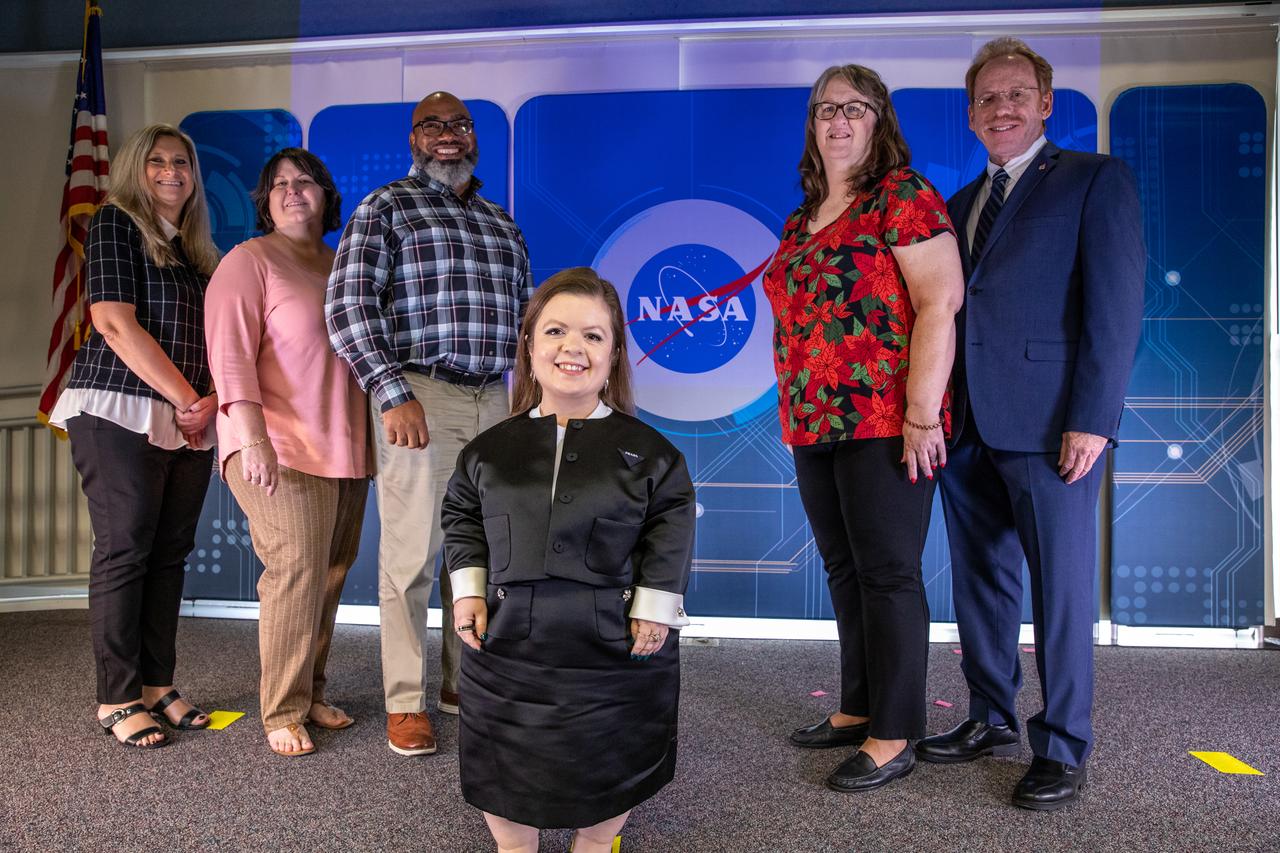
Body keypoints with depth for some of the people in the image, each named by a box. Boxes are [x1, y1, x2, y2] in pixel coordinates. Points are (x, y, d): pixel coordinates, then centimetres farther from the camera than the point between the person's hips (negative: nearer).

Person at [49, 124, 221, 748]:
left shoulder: (197, 250, 19)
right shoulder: (114, 224, 0)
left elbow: (214, 337, 16)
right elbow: (116, 323, -11)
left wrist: (211, 401, -2)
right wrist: (189, 399, -12)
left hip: (189, 422, 6)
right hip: (121, 415, -6)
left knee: (170, 554, 8)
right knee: (124, 551, -3)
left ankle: (157, 685, 18)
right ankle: (116, 700, 8)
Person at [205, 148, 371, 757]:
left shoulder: (342, 267, 18)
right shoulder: (249, 261, -2)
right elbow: (230, 354, -12)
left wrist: (374, 435, 18)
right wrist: (252, 438, -22)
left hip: (346, 450, 6)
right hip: (282, 450, -6)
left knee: (331, 575, 8)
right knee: (296, 573, -10)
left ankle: (311, 694, 22)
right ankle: (283, 715, 4)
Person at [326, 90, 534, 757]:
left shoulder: (502, 224, 19)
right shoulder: (384, 208, 3)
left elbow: (525, 315, 22)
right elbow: (348, 305, -8)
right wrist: (393, 393, -17)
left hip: (495, 403, 5)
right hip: (419, 400, -5)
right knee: (411, 554, -1)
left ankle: (463, 681, 27)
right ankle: (405, 702, 13)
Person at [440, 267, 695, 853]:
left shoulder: (647, 451, -4)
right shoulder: (490, 450, 2)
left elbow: (671, 526, -4)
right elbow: (462, 517, 10)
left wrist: (655, 606, -9)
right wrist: (468, 589, 1)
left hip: (613, 647, -1)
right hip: (508, 644, 2)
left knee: (609, 761, 11)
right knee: (505, 765, 10)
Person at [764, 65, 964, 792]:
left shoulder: (904, 197, -5)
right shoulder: (801, 222, 17)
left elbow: (940, 302, -14)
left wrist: (921, 414, -20)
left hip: (884, 425, -8)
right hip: (814, 426, 8)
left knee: (887, 575, 0)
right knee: (845, 572, 15)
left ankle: (893, 738, 13)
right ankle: (859, 709, 30)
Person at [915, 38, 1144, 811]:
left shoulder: (1096, 180, 2)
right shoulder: (960, 205, 20)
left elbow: (1116, 306, -7)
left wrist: (1093, 419, -15)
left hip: (1050, 425, -6)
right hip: (968, 426, 6)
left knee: (1062, 587, 2)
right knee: (981, 580, 13)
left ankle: (1063, 748, 16)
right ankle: (991, 721, 28)